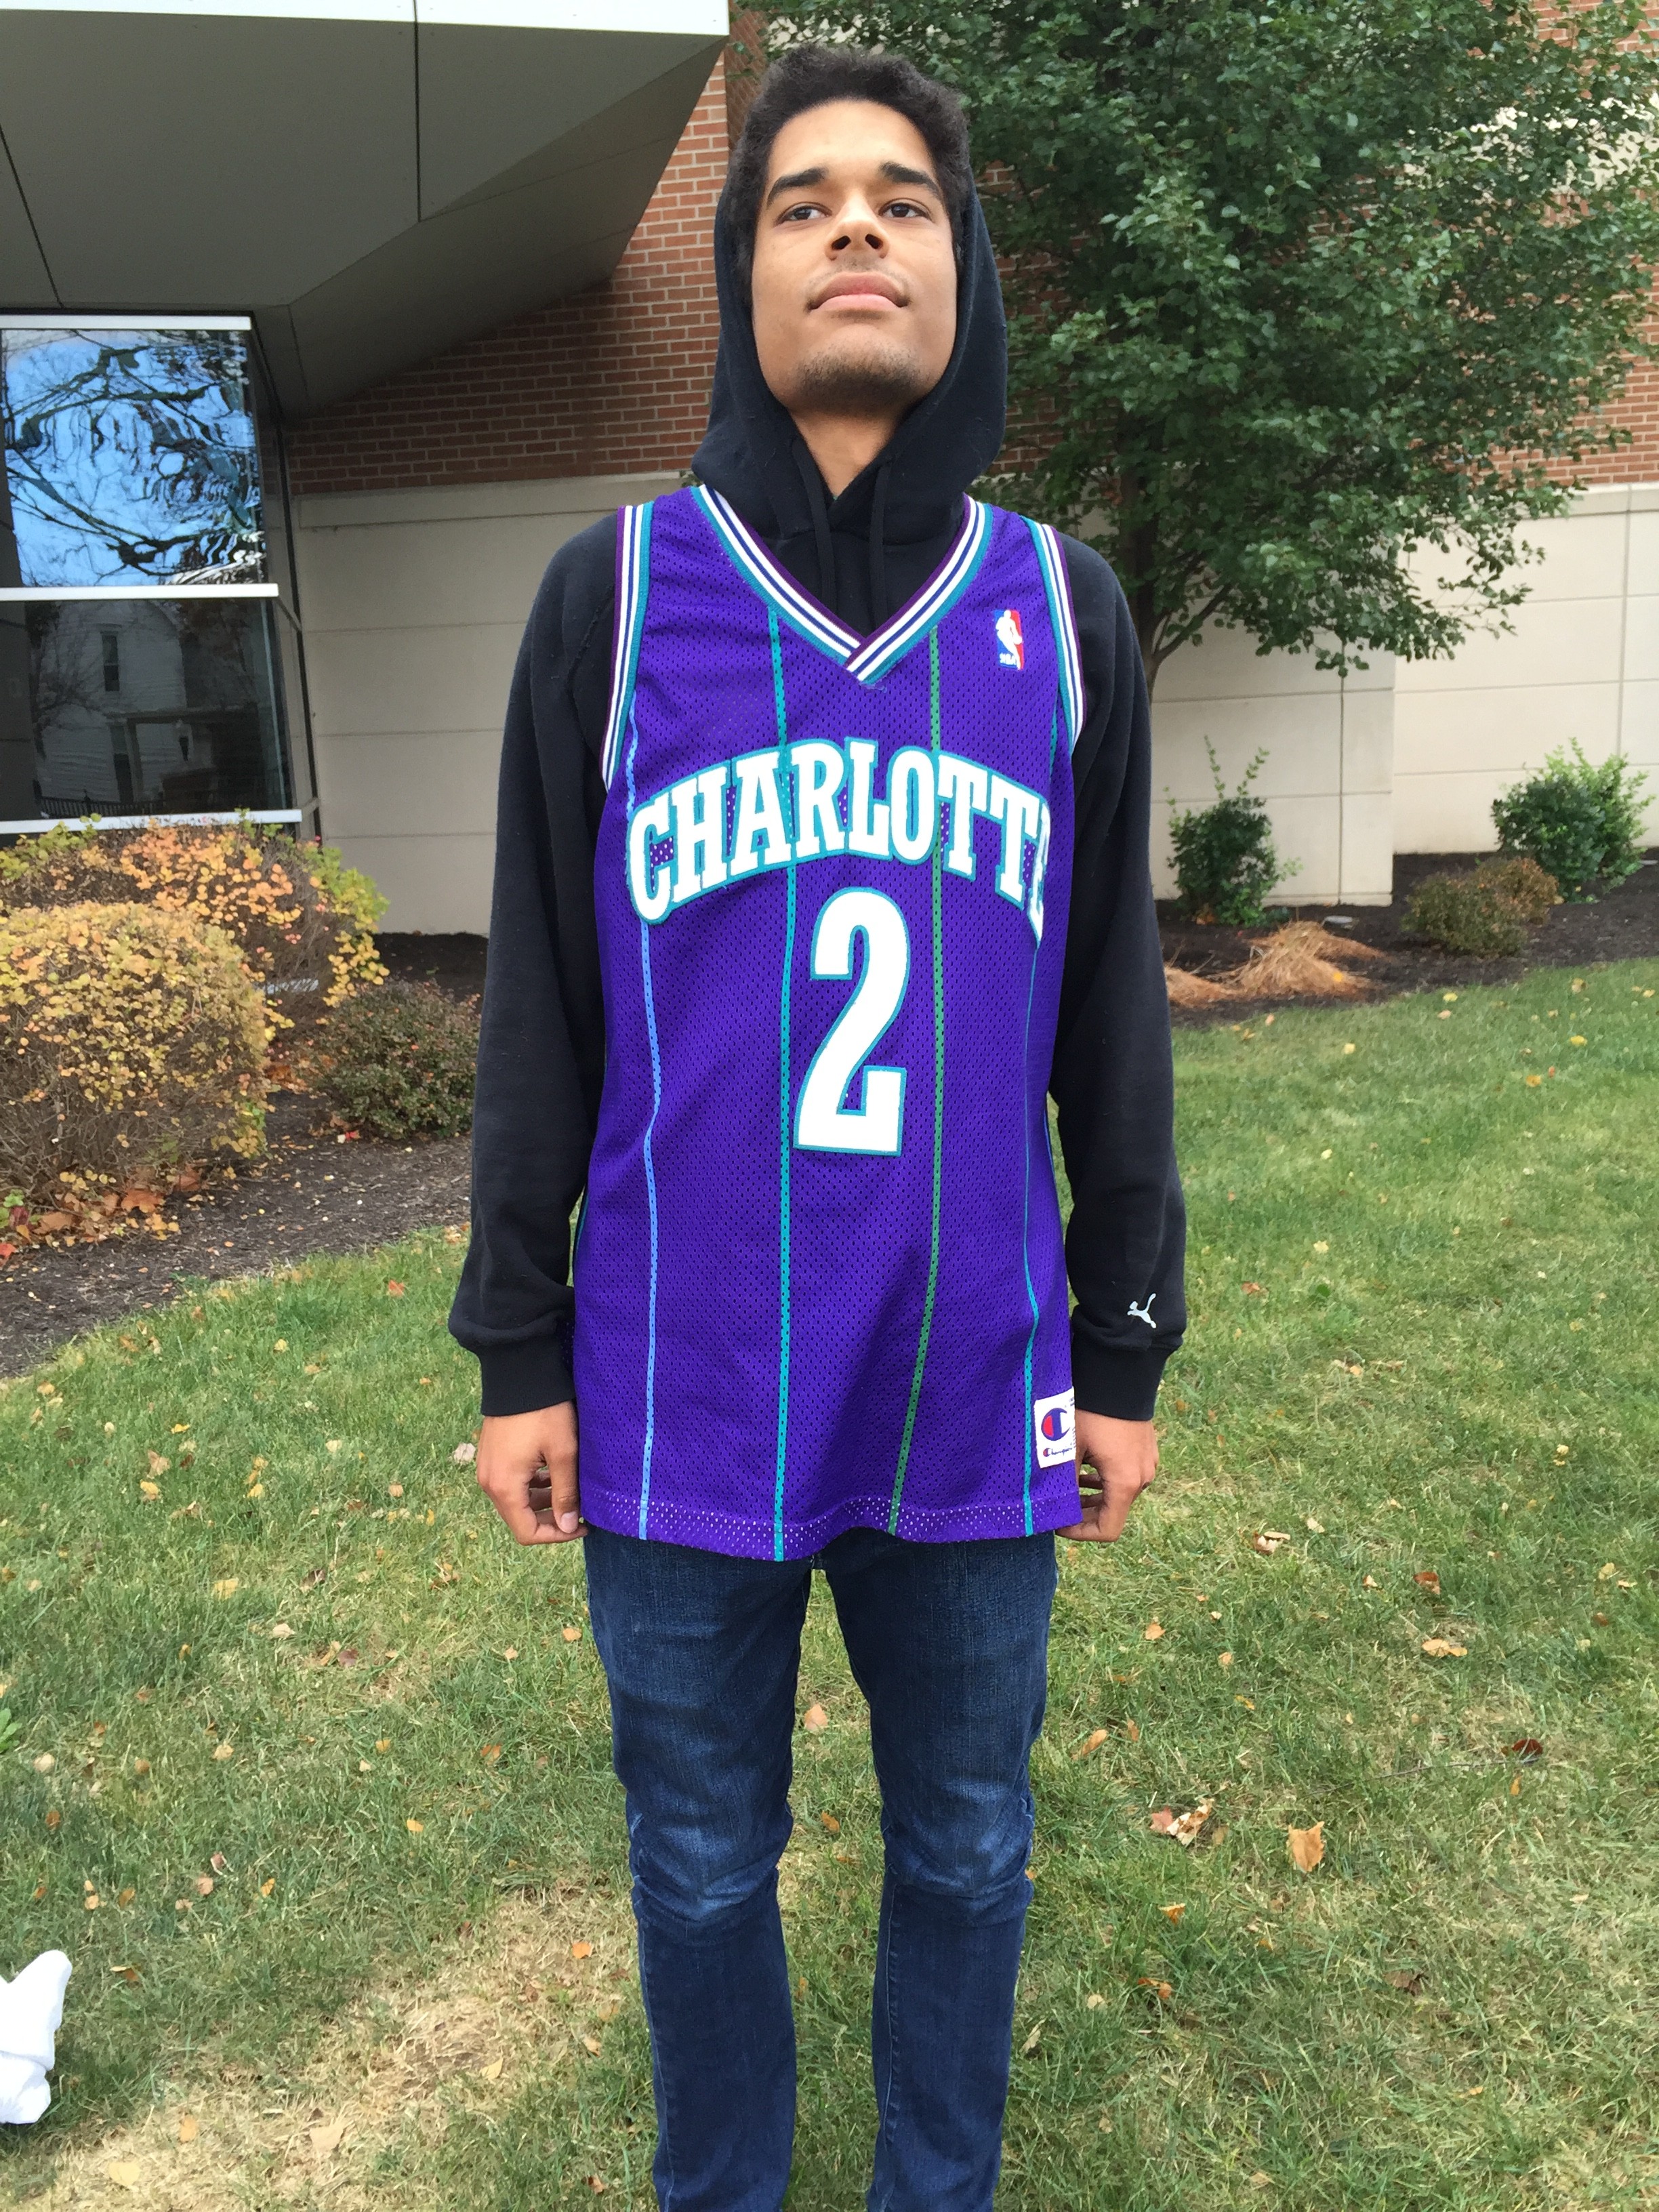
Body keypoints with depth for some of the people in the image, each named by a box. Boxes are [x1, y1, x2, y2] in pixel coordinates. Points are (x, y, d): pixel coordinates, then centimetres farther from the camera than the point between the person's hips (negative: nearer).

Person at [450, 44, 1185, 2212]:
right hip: (686, 1409, -1)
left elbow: (1111, 1008, 5)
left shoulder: (1064, 609, 2)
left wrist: (1128, 1344, 7)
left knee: (967, 1858, 20)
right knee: (703, 1872, 18)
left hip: (973, 1411, 2)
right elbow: (541, 1002, 1)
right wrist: (516, 1349, 2)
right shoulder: (614, 593, -2)